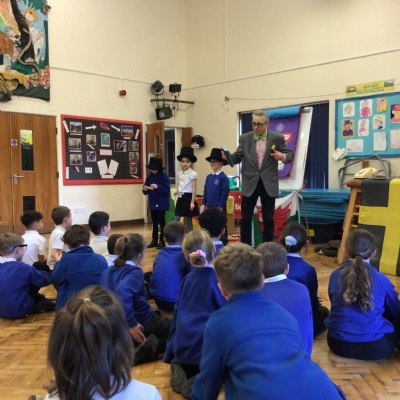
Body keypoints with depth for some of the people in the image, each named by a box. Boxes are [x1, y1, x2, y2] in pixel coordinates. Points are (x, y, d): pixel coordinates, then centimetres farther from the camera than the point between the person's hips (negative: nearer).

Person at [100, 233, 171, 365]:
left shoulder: (107, 271, 4)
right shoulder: (135, 272, -18)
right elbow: (122, 291, -38)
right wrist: (132, 323, -34)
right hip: (143, 324, -8)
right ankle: (155, 346, -13)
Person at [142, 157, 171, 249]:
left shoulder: (164, 176, -10)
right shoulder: (149, 177, 6)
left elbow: (167, 190, -16)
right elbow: (146, 192, 7)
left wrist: (158, 187, -27)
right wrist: (145, 189, -15)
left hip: (161, 204, -5)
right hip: (152, 204, 5)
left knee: (161, 222, 3)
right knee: (154, 222, 13)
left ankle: (162, 241, 11)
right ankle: (154, 240, 21)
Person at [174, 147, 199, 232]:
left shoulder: (193, 174, -9)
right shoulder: (179, 173, 8)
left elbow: (194, 189, -11)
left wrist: (192, 202, -14)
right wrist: (176, 190, 0)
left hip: (188, 197, -6)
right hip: (180, 198, 6)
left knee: (189, 221, 3)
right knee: (176, 221, 2)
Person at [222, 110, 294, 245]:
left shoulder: (277, 138, -1)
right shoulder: (244, 138, 3)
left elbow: (289, 155, 4)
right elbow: (237, 157, 4)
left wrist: (283, 156, -19)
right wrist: (227, 157, -17)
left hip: (269, 184, -1)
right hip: (250, 183, 1)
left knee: (268, 219, 6)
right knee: (245, 219, 3)